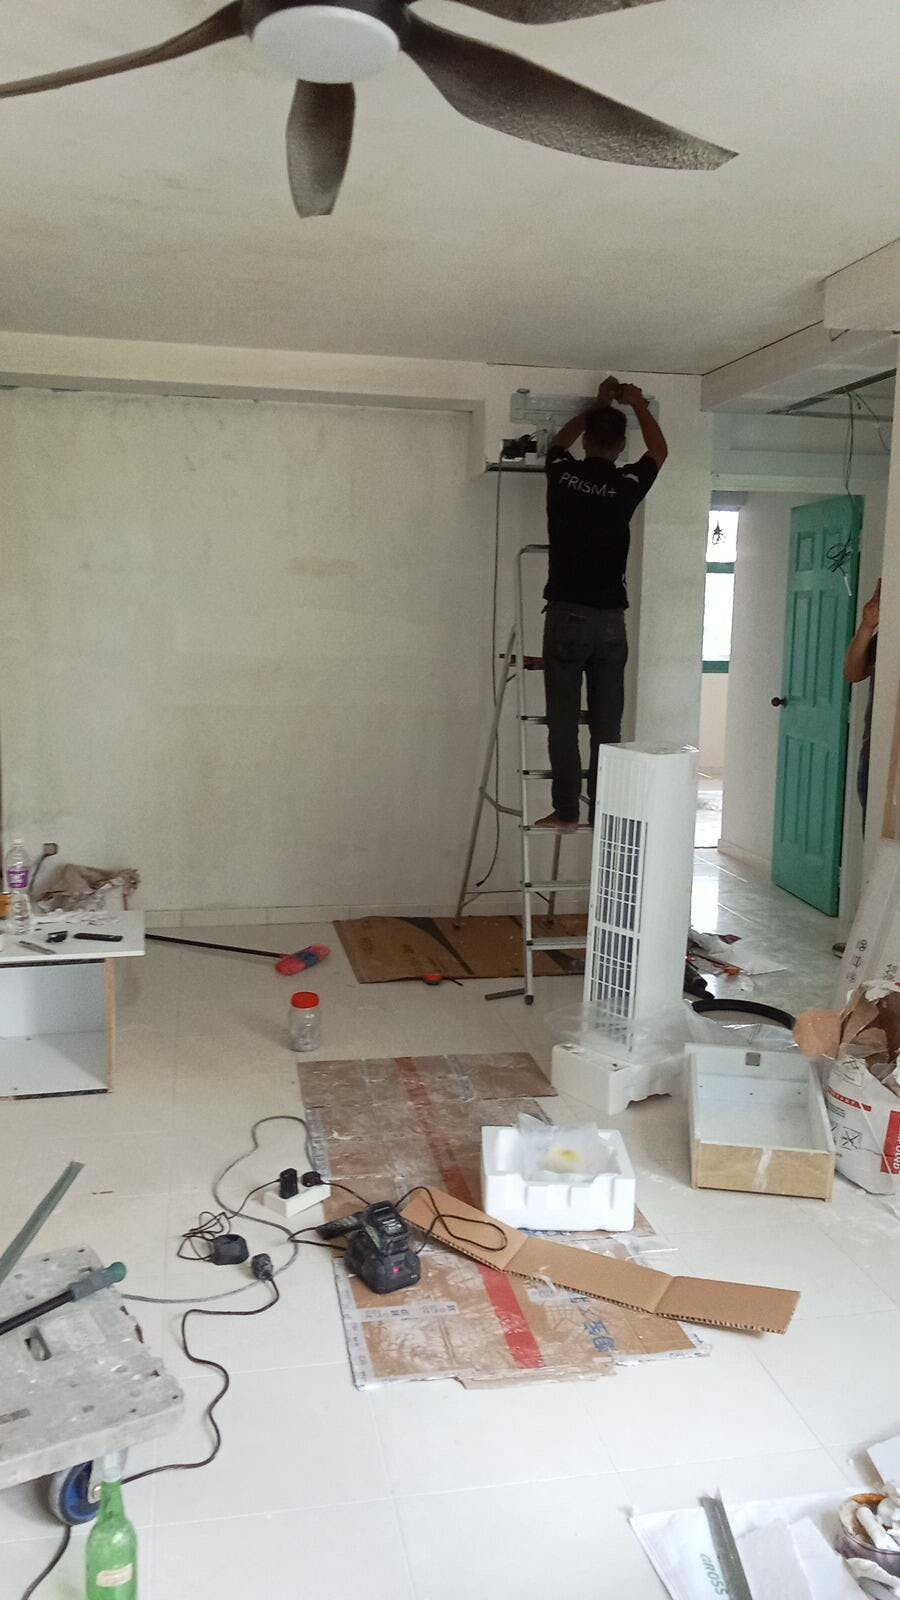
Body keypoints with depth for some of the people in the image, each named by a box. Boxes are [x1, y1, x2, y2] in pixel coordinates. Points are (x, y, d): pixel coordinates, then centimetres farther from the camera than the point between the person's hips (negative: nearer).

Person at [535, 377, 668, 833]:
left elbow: (560, 440, 25)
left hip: (566, 615, -1)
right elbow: (659, 450, 22)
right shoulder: (626, 485, -1)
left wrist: (598, 405, 35)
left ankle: (566, 811, 2)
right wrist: (637, 405, 33)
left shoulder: (562, 475, 0)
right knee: (607, 723, 5)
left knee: (563, 720, 2)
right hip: (609, 620, 1)